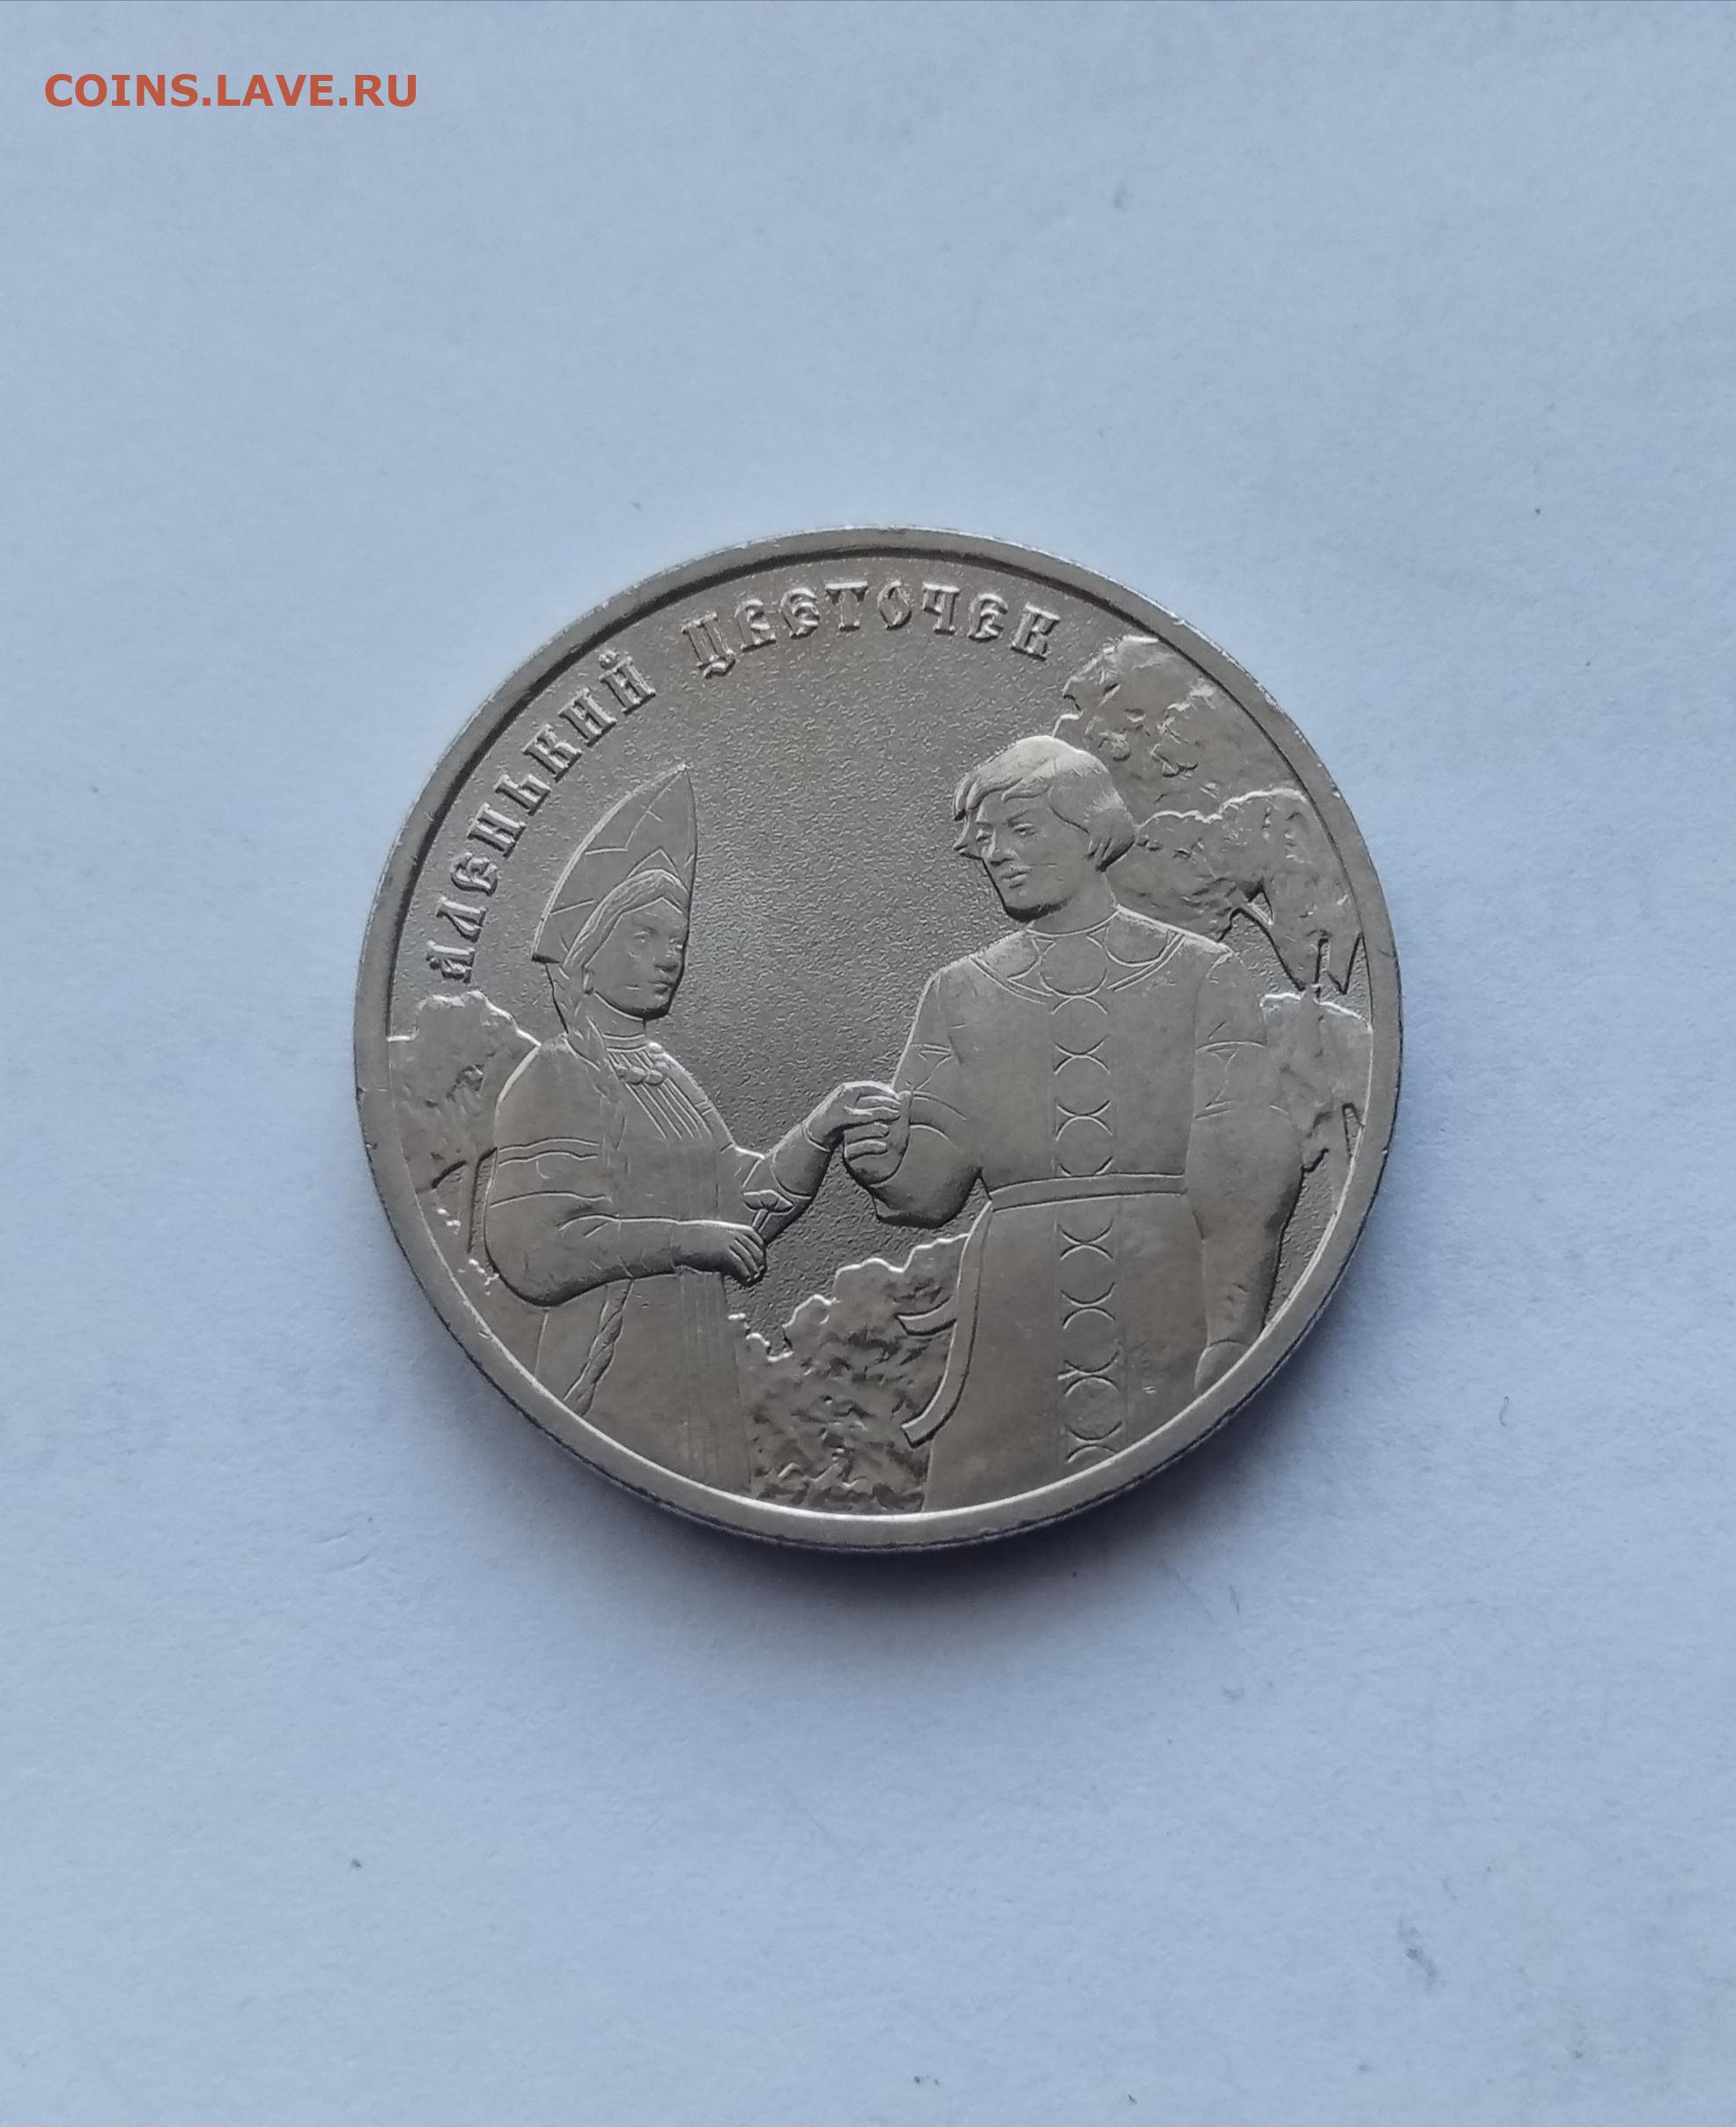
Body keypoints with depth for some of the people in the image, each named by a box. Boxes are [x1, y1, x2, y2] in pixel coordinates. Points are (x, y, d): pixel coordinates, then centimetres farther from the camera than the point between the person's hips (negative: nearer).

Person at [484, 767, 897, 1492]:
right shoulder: (552, 1078, -10)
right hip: (607, 1387, -7)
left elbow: (748, 1199, 13)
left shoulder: (667, 1075, 13)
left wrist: (821, 1130, -2)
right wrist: (682, 1240, -16)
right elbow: (532, 1252, -19)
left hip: (696, 1383, 7)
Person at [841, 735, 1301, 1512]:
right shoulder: (960, 993, 12)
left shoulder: (1201, 974, 4)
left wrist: (1231, 1335, -14)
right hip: (1015, 1322, 2)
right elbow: (934, 1185, 7)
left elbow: (1248, 1169, -4)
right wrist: (886, 1163, -16)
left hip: (1169, 1314, -2)